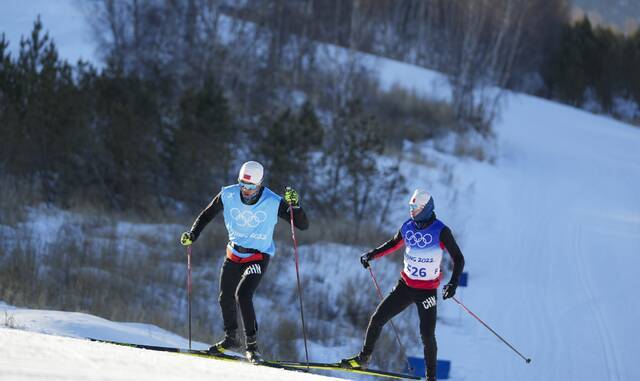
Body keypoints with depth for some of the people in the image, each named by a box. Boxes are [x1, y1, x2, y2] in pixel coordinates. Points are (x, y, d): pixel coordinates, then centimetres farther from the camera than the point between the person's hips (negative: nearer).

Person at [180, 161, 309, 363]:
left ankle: (251, 345, -16)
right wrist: (192, 235, -9)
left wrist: (295, 205, -35)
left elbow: (303, 225, -19)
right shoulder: (228, 195, -13)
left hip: (259, 257, -5)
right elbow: (207, 215, 4)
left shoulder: (273, 203, -22)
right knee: (225, 298, 13)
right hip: (234, 254, 5)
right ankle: (230, 339, 38)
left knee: (243, 295, -24)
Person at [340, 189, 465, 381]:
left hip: (427, 291, -5)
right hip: (405, 285, 5)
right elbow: (393, 244, 19)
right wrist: (372, 255, 9)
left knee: (427, 335, -8)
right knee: (377, 319, 2)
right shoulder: (408, 227, 0)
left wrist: (453, 283, -28)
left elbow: (458, 259, -14)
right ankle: (364, 357, 20)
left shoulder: (441, 231, -16)